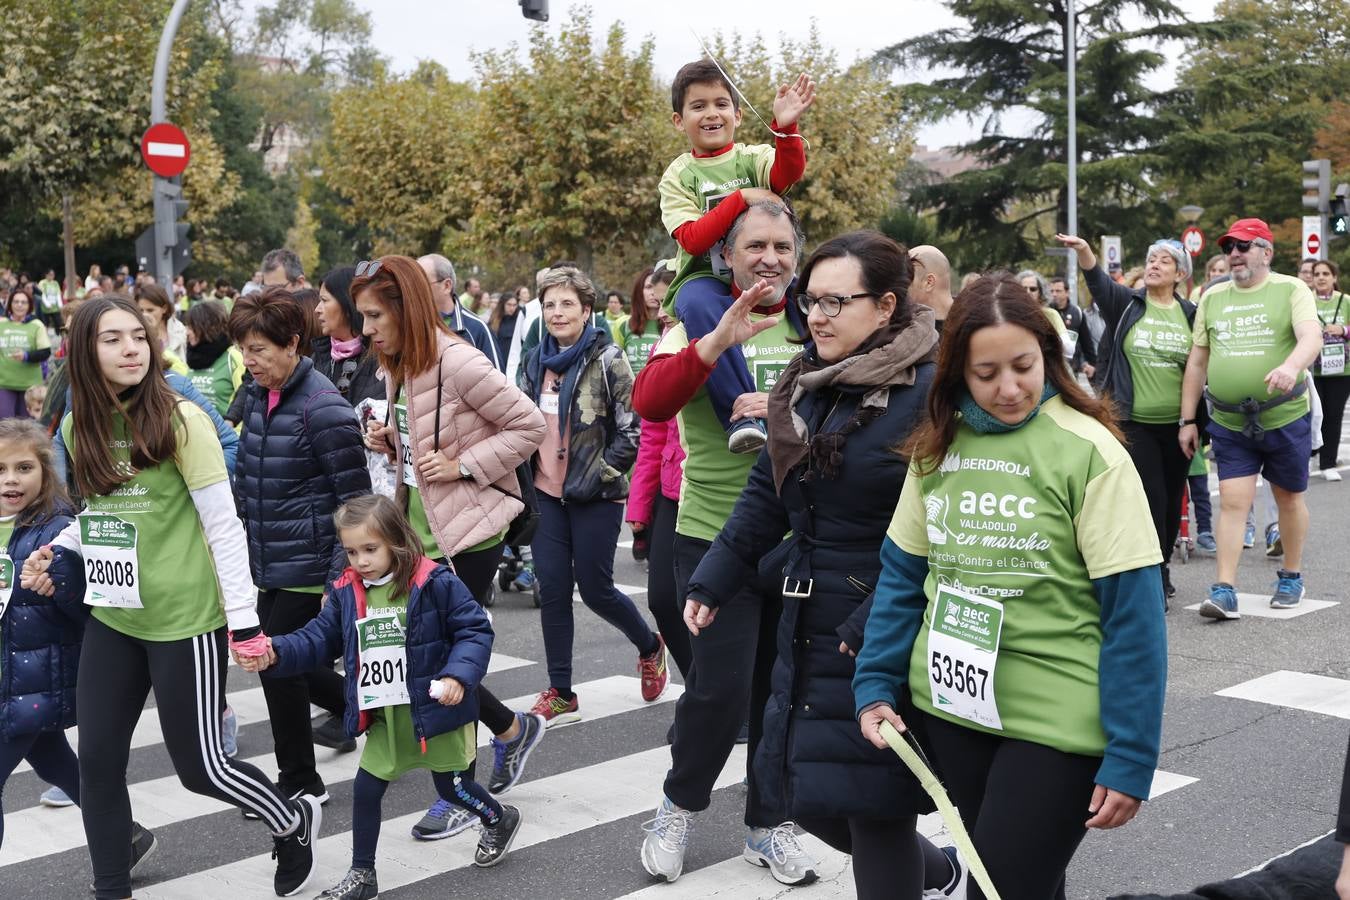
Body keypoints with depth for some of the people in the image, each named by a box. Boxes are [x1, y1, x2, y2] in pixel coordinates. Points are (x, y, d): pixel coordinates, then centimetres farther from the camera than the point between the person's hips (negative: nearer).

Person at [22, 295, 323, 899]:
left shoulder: (179, 421, -13)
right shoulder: (79, 426, 4)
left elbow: (223, 525, -12)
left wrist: (244, 618, -14)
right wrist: (58, 552, 0)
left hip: (185, 618, -6)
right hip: (111, 618, 6)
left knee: (197, 765, 3)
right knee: (98, 761, 6)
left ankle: (296, 821, 29)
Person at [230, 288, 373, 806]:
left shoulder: (323, 409, -18)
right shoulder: (256, 396, 7)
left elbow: (355, 500, -17)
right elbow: (244, 477, 18)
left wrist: (341, 577, -19)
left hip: (309, 565, -8)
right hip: (269, 565, 8)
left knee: (278, 663, -2)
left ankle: (300, 784, 16)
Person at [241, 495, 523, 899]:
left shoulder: (435, 583, -17)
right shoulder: (346, 593, -1)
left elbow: (474, 631, -15)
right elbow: (319, 640, 1)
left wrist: (458, 675, -29)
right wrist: (276, 653, -16)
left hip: (434, 711, -5)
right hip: (384, 718, 5)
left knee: (452, 787, 12)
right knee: (365, 790, 7)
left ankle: (501, 820, 42)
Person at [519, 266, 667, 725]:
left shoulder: (607, 360, -8)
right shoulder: (536, 363, 9)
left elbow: (631, 429, -10)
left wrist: (600, 475, -14)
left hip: (594, 498, -5)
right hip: (547, 494, 5)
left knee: (594, 589, 2)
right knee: (552, 589, 3)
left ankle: (649, 646, 31)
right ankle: (560, 694, 13)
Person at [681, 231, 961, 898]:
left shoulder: (928, 393, -17)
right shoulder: (806, 383, 7)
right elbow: (767, 493, 14)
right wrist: (711, 581, 11)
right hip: (806, 629, 8)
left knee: (871, 807, 2)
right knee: (804, 794, 17)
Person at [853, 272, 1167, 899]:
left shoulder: (1089, 452, -13)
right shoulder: (936, 446, 3)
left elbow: (1132, 611, -13)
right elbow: (902, 574, 9)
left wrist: (1131, 757, -15)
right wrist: (875, 686, 1)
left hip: (1055, 724, -5)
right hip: (946, 705, 5)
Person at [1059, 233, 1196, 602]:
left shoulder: (1190, 314, 6)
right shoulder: (1127, 304, 0)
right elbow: (1098, 281, -18)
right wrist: (1083, 250, -37)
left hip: (1177, 424, 3)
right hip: (1135, 423, -3)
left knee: (1172, 500, 12)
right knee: (1151, 498, -7)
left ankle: (1161, 566, 30)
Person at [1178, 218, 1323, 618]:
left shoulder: (1291, 290, -3)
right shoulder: (1212, 298, 8)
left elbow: (1311, 337, -20)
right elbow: (1197, 361, 11)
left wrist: (1291, 366, -42)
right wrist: (1187, 419, 8)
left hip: (1285, 418, -2)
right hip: (1229, 423, 2)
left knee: (1289, 497, 13)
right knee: (1232, 502, -4)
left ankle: (1291, 577, 31)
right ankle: (1225, 591, -4)